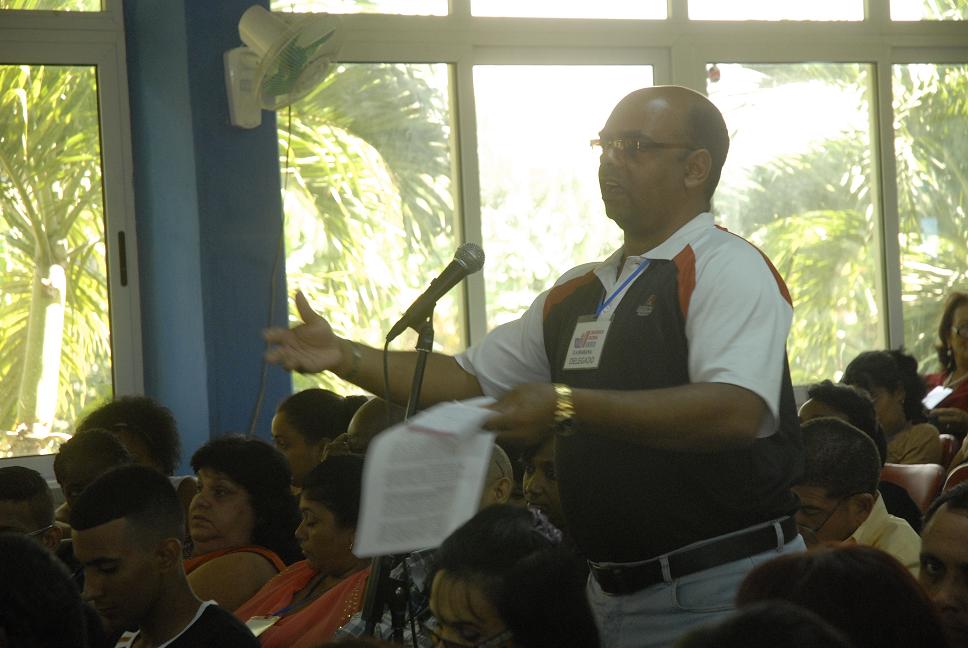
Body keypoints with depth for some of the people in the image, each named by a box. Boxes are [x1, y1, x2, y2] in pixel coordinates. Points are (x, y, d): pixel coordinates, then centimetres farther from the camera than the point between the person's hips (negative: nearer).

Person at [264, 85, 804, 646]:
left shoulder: (731, 271, -10)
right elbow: (471, 379, 21)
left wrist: (568, 407, -29)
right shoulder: (577, 295, 16)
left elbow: (737, 411, -26)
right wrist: (346, 357, 6)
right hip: (610, 594, 8)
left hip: (718, 595, -8)